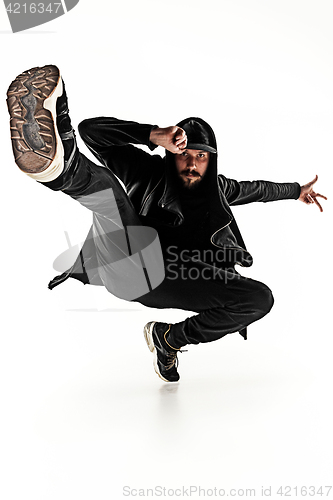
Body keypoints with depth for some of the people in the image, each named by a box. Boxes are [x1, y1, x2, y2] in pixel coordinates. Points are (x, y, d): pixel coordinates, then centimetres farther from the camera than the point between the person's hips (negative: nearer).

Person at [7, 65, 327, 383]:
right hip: (127, 267, -3)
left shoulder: (216, 188, 15)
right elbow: (91, 130, -6)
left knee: (261, 298, -17)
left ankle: (169, 337, -5)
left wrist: (295, 191, 48)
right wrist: (153, 136, -17)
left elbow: (255, 190, 36)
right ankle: (56, 161, -68)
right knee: (101, 183, -28)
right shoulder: (148, 172, 3)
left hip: (172, 281, 4)